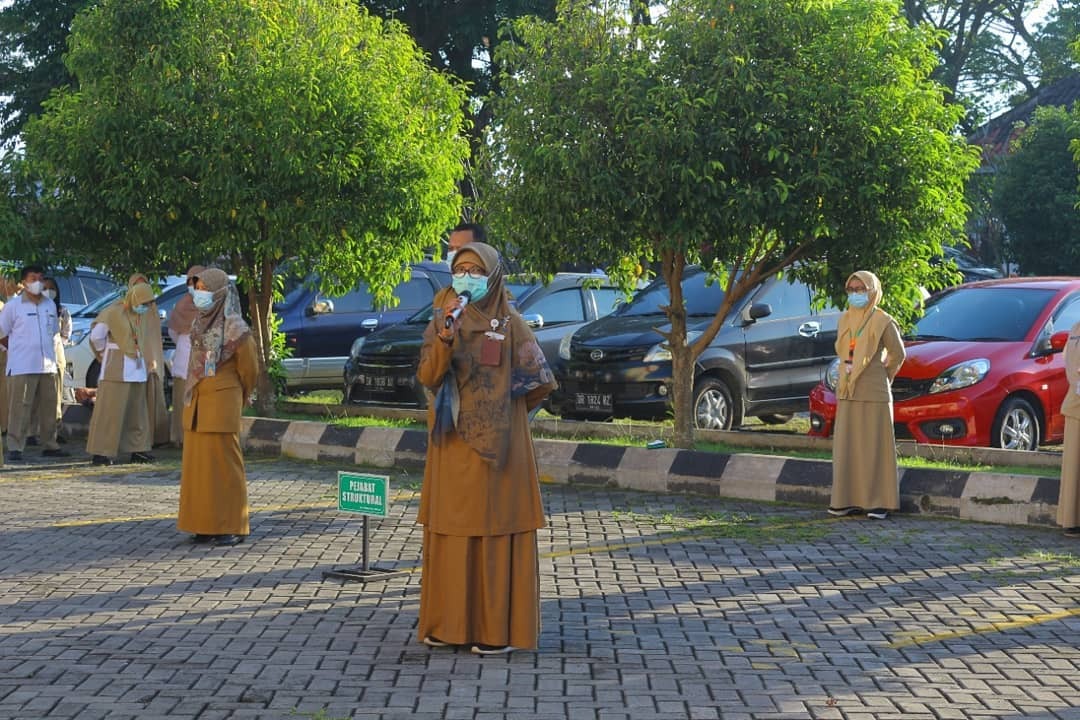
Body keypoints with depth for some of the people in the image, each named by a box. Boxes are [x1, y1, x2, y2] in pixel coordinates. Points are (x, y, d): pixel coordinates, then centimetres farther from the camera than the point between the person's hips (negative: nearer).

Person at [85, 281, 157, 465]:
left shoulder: (138, 315, 12)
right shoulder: (113, 312, -11)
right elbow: (96, 336, -7)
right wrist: (105, 354, 6)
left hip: (136, 370, 8)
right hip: (118, 371, -8)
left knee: (137, 411, 13)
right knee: (111, 410, -8)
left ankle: (138, 449, 20)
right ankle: (101, 453, -6)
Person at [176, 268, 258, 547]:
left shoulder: (234, 327, -13)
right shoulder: (200, 323, 8)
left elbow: (249, 368, -3)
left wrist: (240, 397, 11)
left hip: (222, 401, -7)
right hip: (197, 401, 7)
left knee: (224, 462, -4)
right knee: (199, 462, 8)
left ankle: (233, 526, 2)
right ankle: (207, 524, 14)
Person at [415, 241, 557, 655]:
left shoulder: (509, 324, 0)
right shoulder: (442, 321, 7)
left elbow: (538, 382, 0)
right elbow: (428, 377, -7)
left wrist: (501, 413, 3)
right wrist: (445, 335, -21)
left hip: (496, 444, -3)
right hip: (452, 444, 3)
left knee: (496, 528, -3)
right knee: (451, 529, 4)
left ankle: (498, 627, 1)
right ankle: (449, 621, 12)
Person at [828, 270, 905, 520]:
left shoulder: (882, 321, -5)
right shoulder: (845, 319, 12)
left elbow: (897, 353, 2)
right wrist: (848, 375, 14)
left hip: (873, 392, -6)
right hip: (847, 392, 6)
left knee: (874, 446, -4)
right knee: (846, 447, 5)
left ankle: (880, 502, -1)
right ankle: (849, 500, 10)